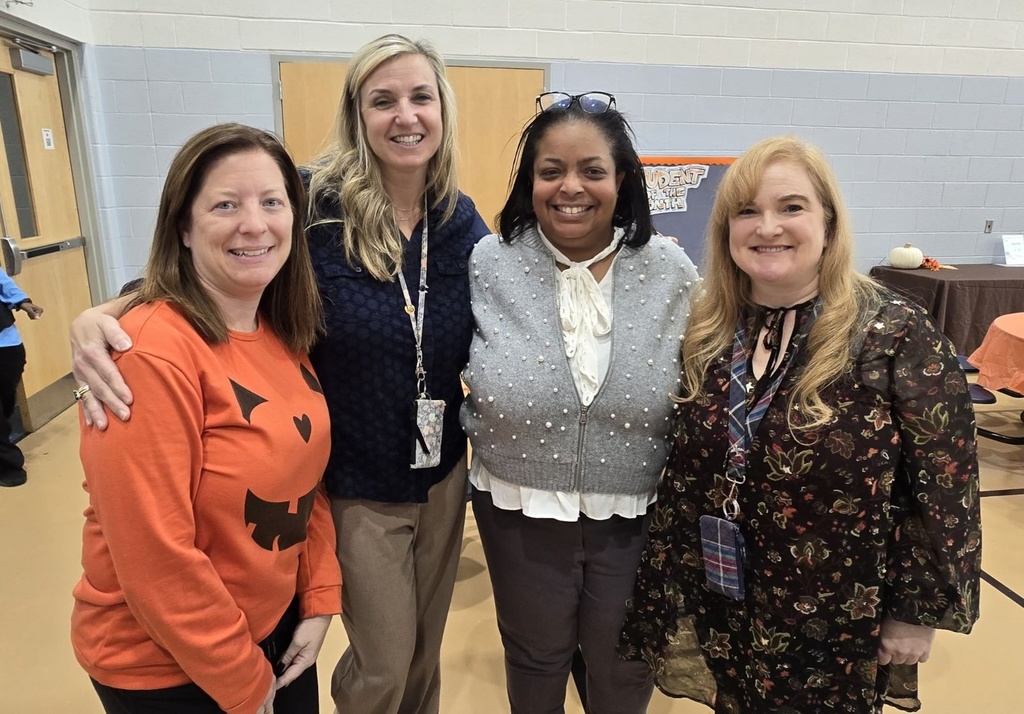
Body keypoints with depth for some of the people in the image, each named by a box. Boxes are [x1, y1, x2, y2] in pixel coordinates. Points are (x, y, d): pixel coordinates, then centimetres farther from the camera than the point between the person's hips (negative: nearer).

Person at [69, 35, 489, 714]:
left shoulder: (462, 220, -5)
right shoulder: (318, 205, -16)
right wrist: (102, 315, -25)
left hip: (443, 473, 4)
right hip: (356, 483, -3)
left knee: (427, 644, 23)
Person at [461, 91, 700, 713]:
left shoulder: (672, 272, -9)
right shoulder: (489, 266, -10)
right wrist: (482, 431, -6)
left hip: (636, 518, 1)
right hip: (519, 514, 0)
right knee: (536, 659, 23)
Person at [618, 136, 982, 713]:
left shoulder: (898, 336, -17)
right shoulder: (707, 334, -5)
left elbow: (946, 487, -12)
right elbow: (684, 468, 3)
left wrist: (917, 612, -9)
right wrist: (673, 582, 8)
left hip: (839, 622, -3)